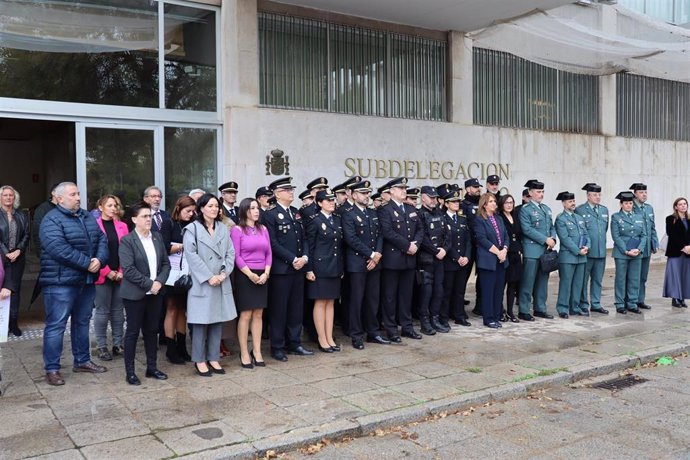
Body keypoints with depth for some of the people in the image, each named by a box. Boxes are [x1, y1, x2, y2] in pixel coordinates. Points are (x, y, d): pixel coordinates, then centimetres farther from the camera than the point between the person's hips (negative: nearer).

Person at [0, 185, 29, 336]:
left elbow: (26, 235, 8)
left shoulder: (21, 216, 11)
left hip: (17, 258, 3)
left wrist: (18, 250, -7)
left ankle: (14, 323, 7)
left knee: (15, 289, 3)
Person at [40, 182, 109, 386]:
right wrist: (87, 263, -21)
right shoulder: (52, 220, -11)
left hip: (86, 280, 8)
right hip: (60, 282, -8)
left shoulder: (87, 217, 13)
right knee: (56, 325, -2)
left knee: (82, 322, 16)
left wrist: (99, 259, -14)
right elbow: (59, 249, -23)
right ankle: (52, 369, 6)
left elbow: (101, 239, 6)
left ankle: (82, 361, 29)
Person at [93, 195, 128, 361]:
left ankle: (118, 344, 18)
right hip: (102, 276, -4)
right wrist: (107, 272, -11)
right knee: (102, 311, 2)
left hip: (120, 276, 4)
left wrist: (121, 271, -4)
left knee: (118, 310, 9)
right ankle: (101, 346, 11)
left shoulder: (122, 226, 8)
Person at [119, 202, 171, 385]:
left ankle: (152, 367, 23)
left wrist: (159, 282, -10)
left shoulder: (157, 237, 8)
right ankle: (130, 371, 12)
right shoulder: (127, 240, -9)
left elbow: (166, 263, 7)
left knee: (152, 330, 12)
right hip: (135, 294, -5)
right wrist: (149, 284, -18)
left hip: (155, 292, 5)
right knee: (133, 331, 3)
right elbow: (128, 270, -17)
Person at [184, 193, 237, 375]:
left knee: (218, 321, 7)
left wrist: (224, 273, -8)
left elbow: (230, 253, 8)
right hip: (202, 283, -5)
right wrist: (208, 277, -15)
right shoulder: (192, 228, -3)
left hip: (221, 283, 5)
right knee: (201, 322, 0)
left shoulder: (223, 229, 12)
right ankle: (199, 360, 10)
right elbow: (191, 255, -12)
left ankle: (213, 358, 17)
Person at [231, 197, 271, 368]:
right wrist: (250, 275, -14)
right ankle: (244, 353, 6)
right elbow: (236, 256, -8)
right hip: (245, 276, -5)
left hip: (262, 276, 5)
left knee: (258, 314, 8)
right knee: (245, 315, -2)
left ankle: (257, 351, 15)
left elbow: (269, 253, 9)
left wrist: (266, 273, -5)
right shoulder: (237, 230, -3)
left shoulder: (263, 229, 12)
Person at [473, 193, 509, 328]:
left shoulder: (499, 219, 16)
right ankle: (488, 319, 5)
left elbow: (506, 236, 12)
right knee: (488, 290, -2)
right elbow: (482, 239, -13)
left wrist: (504, 250, -6)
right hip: (488, 260, -6)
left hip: (501, 260, 6)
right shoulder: (479, 220, -4)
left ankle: (496, 316, 16)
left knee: (499, 290, 8)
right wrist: (497, 252, -14)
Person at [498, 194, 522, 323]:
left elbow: (519, 236, 16)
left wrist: (520, 251, 9)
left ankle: (510, 312, 16)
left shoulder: (516, 217, 14)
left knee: (514, 284, 8)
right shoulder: (498, 218, -7)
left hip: (515, 255, 6)